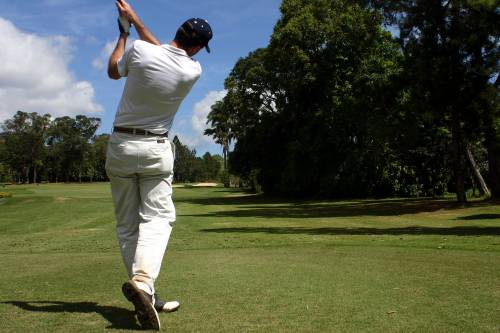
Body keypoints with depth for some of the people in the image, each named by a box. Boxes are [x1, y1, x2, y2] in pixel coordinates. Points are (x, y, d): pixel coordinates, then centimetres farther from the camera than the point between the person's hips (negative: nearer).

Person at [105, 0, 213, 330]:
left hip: (120, 145, 1)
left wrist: (124, 32, 26)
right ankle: (142, 281, -28)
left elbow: (113, 71, 13)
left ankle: (146, 296, 6)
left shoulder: (138, 51, -9)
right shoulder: (194, 70, -5)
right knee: (157, 217, -3)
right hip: (156, 150, -1)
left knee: (127, 224, 7)